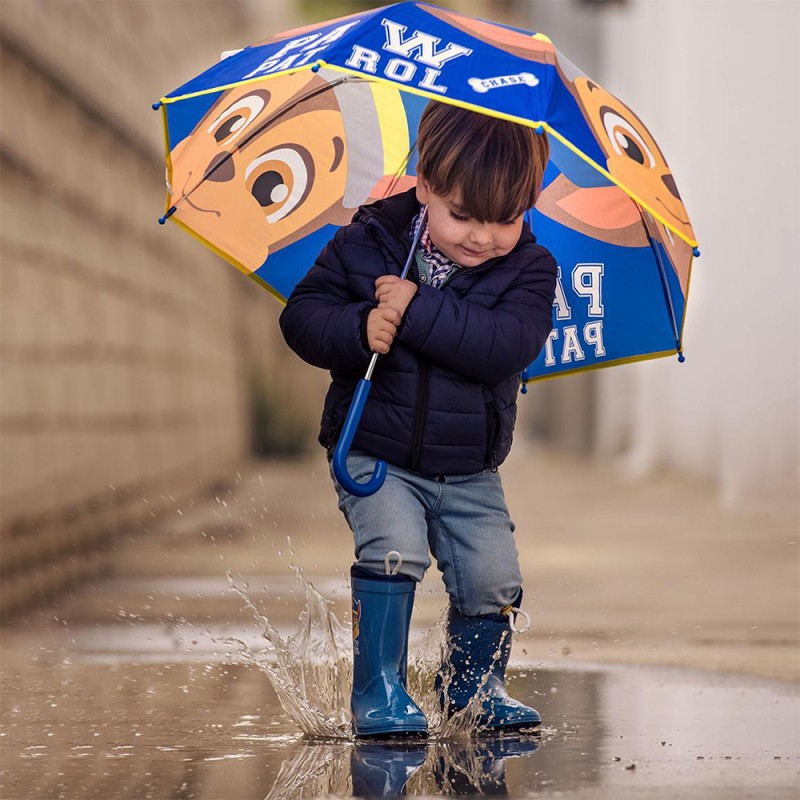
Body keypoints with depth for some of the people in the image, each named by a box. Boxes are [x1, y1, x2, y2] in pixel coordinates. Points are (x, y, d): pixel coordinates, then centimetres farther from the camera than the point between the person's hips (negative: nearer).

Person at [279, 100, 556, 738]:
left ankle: (475, 685, 24)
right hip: (378, 453, -2)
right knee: (393, 549, -24)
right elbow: (302, 316, -6)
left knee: (494, 578, -3)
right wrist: (359, 330, -27)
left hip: (470, 469, 2)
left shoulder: (528, 270, -9)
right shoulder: (366, 244, -9)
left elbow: (508, 345, -26)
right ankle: (379, 691, -13)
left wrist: (418, 311, -31)